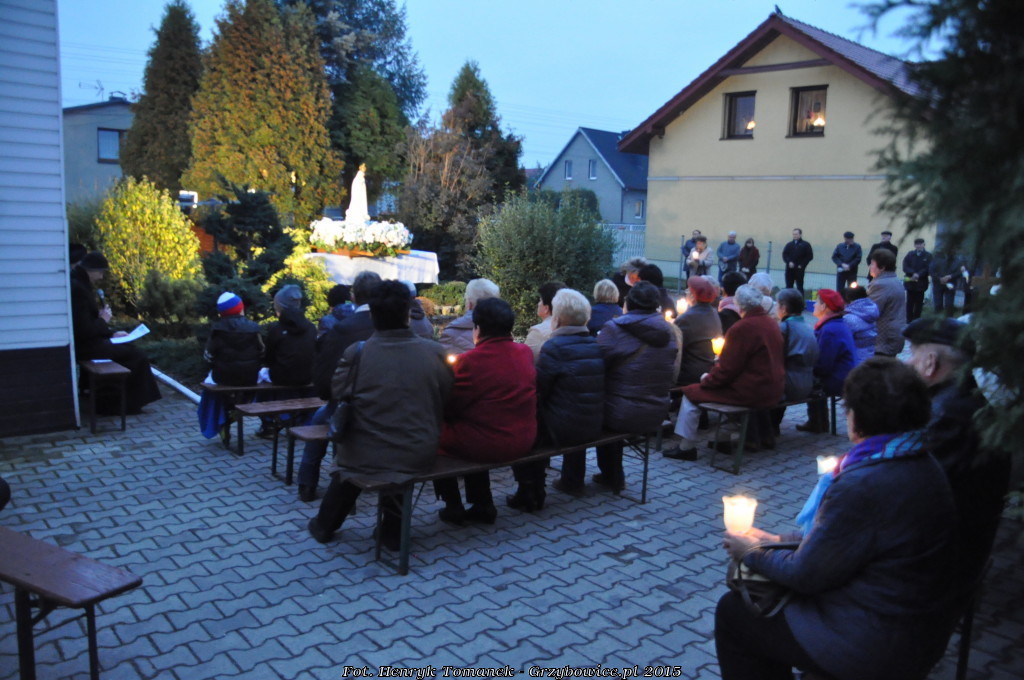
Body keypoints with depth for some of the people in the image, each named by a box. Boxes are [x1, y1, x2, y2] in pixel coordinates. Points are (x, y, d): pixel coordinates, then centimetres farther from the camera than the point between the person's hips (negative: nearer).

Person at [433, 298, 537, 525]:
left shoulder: (469, 360, -18)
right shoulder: (526, 353, 0)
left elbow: (448, 409, -11)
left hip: (487, 445, -6)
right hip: (524, 441, 6)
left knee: (436, 434, 17)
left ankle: (453, 506, 25)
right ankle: (482, 504, 31)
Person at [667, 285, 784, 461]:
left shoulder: (742, 328, -19)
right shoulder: (772, 324, 9)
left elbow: (727, 369, -17)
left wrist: (707, 379, 2)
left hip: (752, 393, -9)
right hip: (773, 392, 9)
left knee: (691, 393, 0)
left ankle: (686, 447, 5)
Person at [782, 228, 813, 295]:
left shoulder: (806, 245, 5)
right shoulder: (789, 244, 14)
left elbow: (810, 256, 0)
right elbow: (784, 254, 7)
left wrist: (802, 265, -9)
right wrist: (789, 262, -11)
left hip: (799, 269, -3)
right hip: (789, 269, 3)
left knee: (799, 287, -2)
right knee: (789, 286, 5)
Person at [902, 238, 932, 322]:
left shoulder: (928, 256, 1)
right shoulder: (910, 254, 6)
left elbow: (928, 269, -8)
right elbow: (905, 267, -3)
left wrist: (918, 275, -21)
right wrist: (913, 273, -18)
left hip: (921, 283, -1)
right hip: (910, 282, 1)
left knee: (918, 304, 5)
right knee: (910, 303, 4)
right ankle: (909, 321, 11)